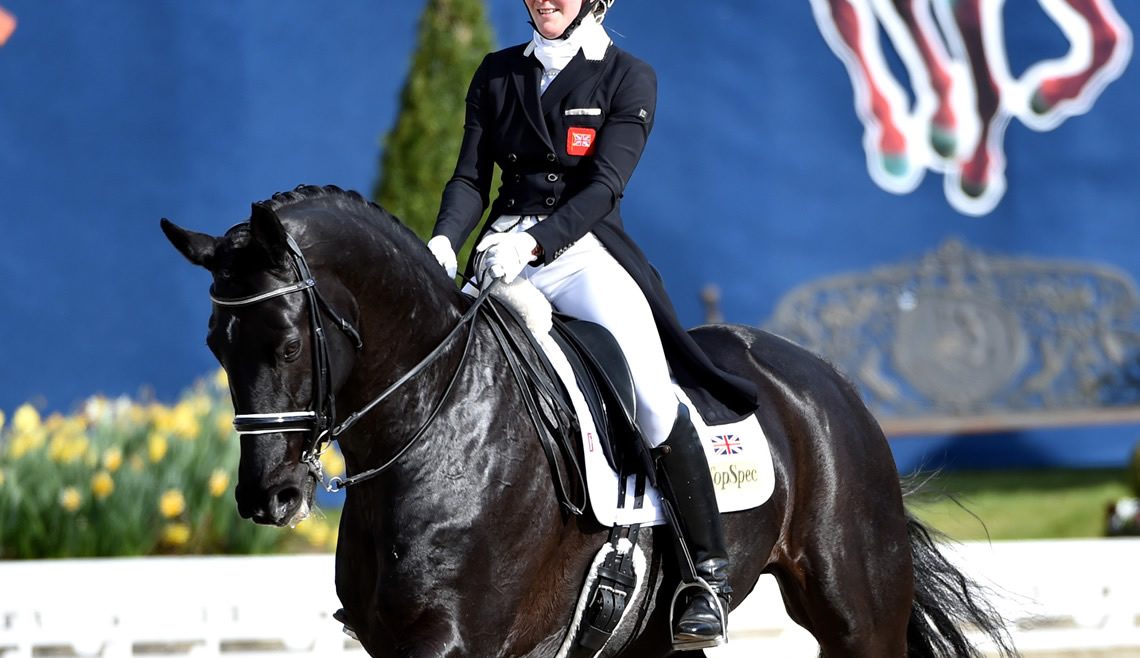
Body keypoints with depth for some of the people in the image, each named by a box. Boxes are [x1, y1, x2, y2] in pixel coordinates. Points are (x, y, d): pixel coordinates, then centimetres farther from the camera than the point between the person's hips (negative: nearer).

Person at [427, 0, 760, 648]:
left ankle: (711, 572, -18)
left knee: (652, 394, -25)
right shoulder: (498, 75, 14)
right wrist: (445, 241, -12)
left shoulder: (629, 78, 2)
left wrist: (533, 240, -24)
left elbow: (605, 186, -9)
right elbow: (471, 177, 9)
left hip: (585, 250, -4)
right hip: (504, 256, 4)